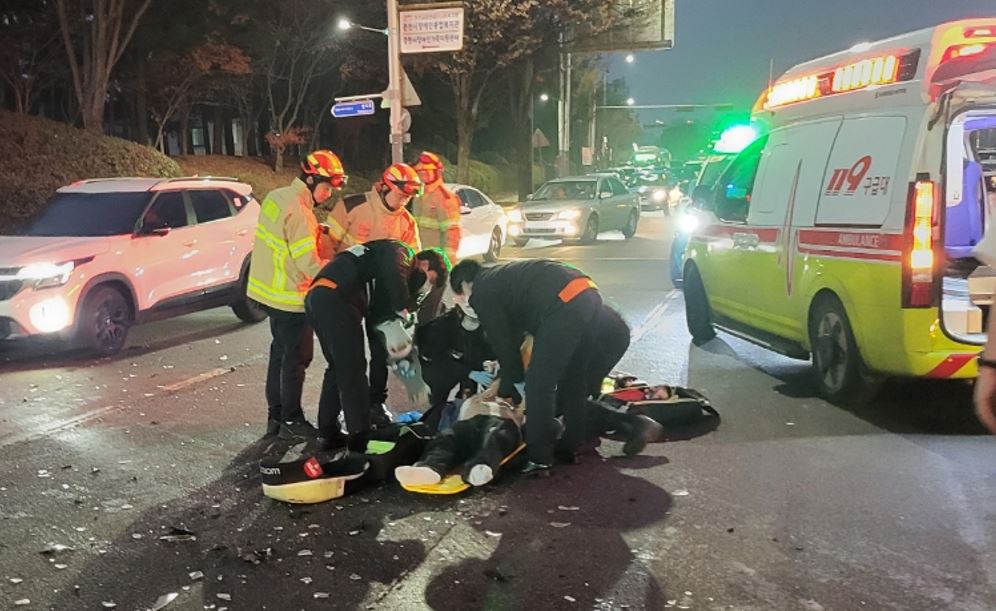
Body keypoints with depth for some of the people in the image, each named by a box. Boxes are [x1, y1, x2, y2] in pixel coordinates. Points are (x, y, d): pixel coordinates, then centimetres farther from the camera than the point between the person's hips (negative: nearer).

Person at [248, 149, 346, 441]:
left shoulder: (276, 197, 6)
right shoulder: (298, 211, -23)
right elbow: (309, 263, -23)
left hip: (272, 290, 10)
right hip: (290, 297, -10)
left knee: (280, 353, 18)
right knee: (296, 358, 3)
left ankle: (276, 416, 26)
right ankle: (291, 421, 13)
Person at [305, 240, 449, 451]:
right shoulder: (399, 251, 7)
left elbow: (375, 312, 23)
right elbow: (394, 274, -17)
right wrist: (402, 311, -13)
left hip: (316, 298, 10)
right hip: (335, 297, -9)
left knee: (338, 368, 19)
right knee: (353, 370, -5)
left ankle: (327, 434, 24)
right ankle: (360, 439, -3)